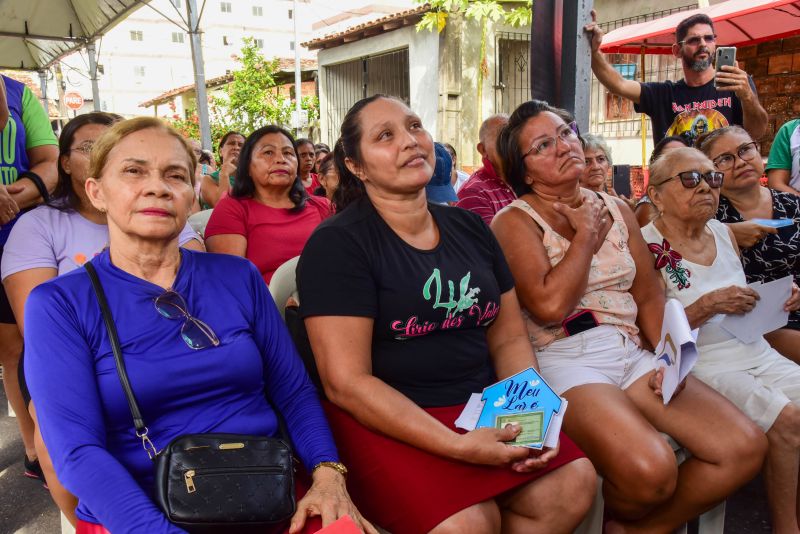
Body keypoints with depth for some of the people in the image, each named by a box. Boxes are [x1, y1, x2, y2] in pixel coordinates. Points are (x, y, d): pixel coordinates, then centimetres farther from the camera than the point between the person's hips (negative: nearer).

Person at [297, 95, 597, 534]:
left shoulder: (470, 228, 10)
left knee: (573, 483, -14)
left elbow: (509, 339, 12)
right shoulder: (336, 244, -10)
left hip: (483, 406, 6)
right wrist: (456, 446, -22)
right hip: (383, 421, -5)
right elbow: (346, 383, -16)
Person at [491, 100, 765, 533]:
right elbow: (550, 305, -17)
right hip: (564, 360, -6)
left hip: (633, 354, 7)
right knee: (650, 470, -30)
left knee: (745, 447, -9)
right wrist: (586, 234, -5)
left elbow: (650, 295, 12)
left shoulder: (617, 210, 16)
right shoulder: (515, 221, -3)